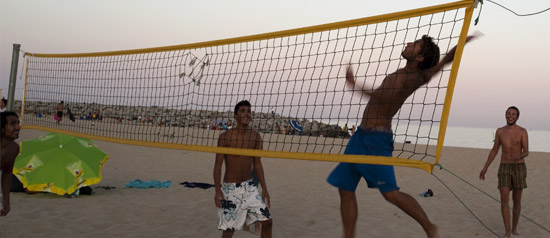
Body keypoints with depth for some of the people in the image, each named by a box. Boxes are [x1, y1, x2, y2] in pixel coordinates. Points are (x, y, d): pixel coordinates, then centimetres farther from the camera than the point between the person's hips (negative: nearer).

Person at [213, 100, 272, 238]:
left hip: (249, 186, 4)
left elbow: (257, 164, 7)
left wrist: (264, 189, 5)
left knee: (267, 221, 2)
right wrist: (217, 190, -17)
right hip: (230, 188, -4)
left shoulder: (256, 136, 0)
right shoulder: (225, 137, -11)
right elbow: (218, 165, -8)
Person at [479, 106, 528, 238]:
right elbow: (494, 151, 12)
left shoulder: (522, 131, -4)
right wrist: (485, 168, 10)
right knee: (504, 200, -12)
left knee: (516, 200, 8)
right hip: (504, 169, 1)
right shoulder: (500, 131, 5)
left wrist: (520, 156, -36)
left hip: (519, 168, -1)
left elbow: (526, 152, -10)